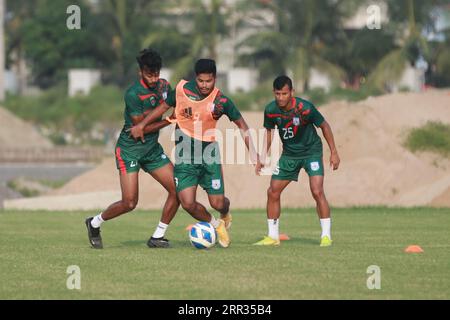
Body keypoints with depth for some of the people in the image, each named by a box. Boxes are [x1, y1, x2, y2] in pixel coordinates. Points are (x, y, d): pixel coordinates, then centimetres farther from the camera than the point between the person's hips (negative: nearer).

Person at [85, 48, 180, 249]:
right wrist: (168, 121, -15)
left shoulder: (163, 86, 2)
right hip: (129, 149, -7)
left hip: (152, 149, 7)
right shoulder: (133, 94, -21)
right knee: (129, 203, -12)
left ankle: (157, 237, 8)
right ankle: (95, 223, 15)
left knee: (177, 190, -5)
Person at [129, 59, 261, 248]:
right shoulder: (182, 90, -8)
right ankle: (216, 225, 17)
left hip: (209, 155, -1)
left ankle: (225, 216, 38)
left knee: (218, 203, -2)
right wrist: (141, 125, 9)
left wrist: (252, 152, -5)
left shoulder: (221, 101, -10)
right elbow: (165, 106, 9)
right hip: (185, 156, 1)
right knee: (188, 203, -13)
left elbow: (241, 124, 1)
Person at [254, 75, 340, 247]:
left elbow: (324, 126, -11)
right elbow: (269, 131, 6)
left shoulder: (305, 108, -25)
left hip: (311, 151, -4)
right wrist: (263, 157, 5)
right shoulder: (271, 110, -14)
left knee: (317, 192, -19)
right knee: (272, 192, 1)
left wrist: (334, 152, -9)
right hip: (289, 154, 4)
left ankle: (326, 235, -9)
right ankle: (273, 236, 14)